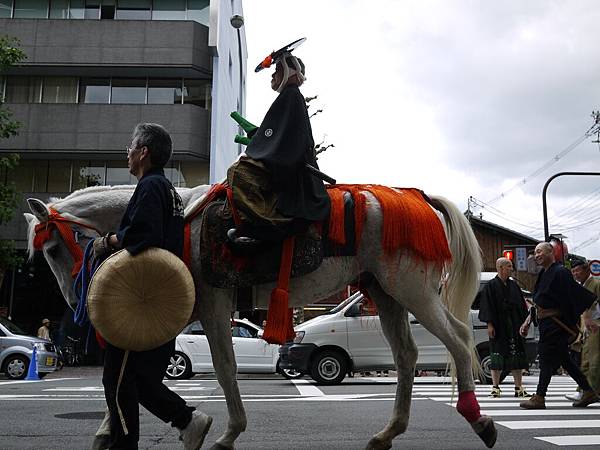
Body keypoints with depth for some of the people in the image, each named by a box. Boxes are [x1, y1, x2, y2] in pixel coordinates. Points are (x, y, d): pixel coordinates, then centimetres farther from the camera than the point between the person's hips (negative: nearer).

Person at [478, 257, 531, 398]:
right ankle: (495, 388, 6)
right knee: (497, 357, -1)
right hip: (498, 328, -5)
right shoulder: (491, 286, -3)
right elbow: (487, 306, -8)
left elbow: (522, 306, 15)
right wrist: (489, 324, -15)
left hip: (515, 327, 5)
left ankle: (519, 388, 11)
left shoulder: (514, 285, 13)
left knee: (516, 357, 6)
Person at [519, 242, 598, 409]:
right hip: (547, 323, 10)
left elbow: (577, 292, -17)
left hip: (555, 323, -9)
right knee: (563, 359, 13)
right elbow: (538, 303, 19)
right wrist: (527, 321, 17)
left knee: (547, 358, -5)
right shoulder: (543, 274, 15)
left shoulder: (560, 272, -14)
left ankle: (539, 398, 2)